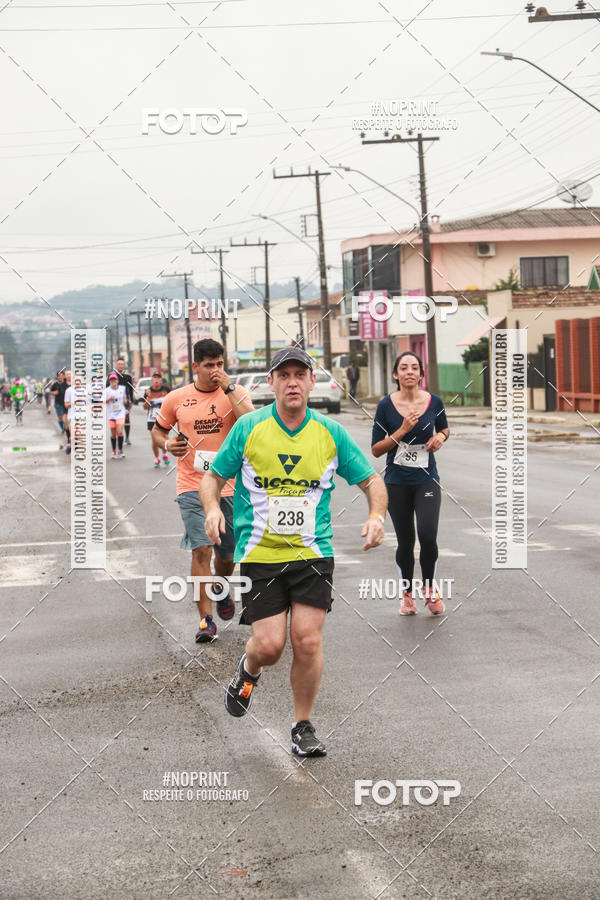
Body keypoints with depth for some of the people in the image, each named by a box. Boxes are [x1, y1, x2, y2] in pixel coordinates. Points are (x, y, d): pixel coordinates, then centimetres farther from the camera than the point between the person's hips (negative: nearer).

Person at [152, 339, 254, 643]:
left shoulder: (235, 392, 0)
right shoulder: (176, 399, 1)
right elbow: (158, 431, 16)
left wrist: (228, 387, -19)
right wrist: (167, 444, -6)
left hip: (229, 485, 1)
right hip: (192, 485, -1)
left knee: (226, 555, 12)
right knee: (202, 549, -14)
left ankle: (219, 587, 47)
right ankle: (206, 619, -7)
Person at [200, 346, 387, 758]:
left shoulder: (331, 433, 2)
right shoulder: (248, 428, -1)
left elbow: (372, 481, 10)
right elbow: (213, 478, 6)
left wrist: (376, 515, -9)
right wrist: (212, 508, -14)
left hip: (313, 552, 1)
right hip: (260, 553, -1)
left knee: (308, 640, -8)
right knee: (270, 645, -7)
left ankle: (303, 726, 12)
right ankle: (248, 669, 31)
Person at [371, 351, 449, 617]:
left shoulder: (433, 402, -1)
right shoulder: (386, 405, -5)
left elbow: (445, 428, 20)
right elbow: (376, 450, -4)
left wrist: (441, 436, -3)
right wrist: (402, 431, -16)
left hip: (427, 480, 0)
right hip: (397, 482, 0)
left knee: (427, 536, -16)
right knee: (405, 542, 7)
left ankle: (429, 588, 8)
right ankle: (407, 594, 27)